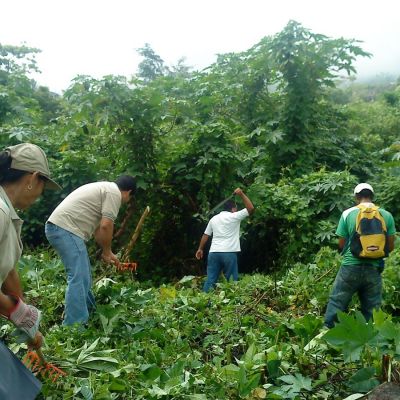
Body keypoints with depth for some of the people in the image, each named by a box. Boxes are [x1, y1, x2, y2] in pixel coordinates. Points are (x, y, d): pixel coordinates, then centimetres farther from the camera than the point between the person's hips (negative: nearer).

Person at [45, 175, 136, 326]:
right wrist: (107, 251, 1)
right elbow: (106, 226, -14)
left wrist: (107, 252, 31)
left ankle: (88, 310, 36)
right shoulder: (114, 193, -5)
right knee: (79, 278, -12)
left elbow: (98, 227, 30)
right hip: (66, 229, -11)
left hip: (57, 227, 11)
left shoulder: (105, 188, 26)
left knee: (83, 276, 22)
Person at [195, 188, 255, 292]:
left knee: (210, 280, 4)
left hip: (214, 252, 5)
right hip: (229, 253, -5)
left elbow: (205, 235, 17)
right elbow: (251, 209, -4)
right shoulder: (234, 217, -2)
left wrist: (200, 249, 26)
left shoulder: (214, 218, 15)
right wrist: (242, 194, -1)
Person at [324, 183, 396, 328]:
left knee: (336, 303, 8)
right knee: (371, 310, 12)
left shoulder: (348, 213, -3)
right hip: (374, 269, 2)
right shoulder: (386, 215, 2)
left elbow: (341, 244, 1)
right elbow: (390, 246, 5)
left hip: (351, 267, -2)